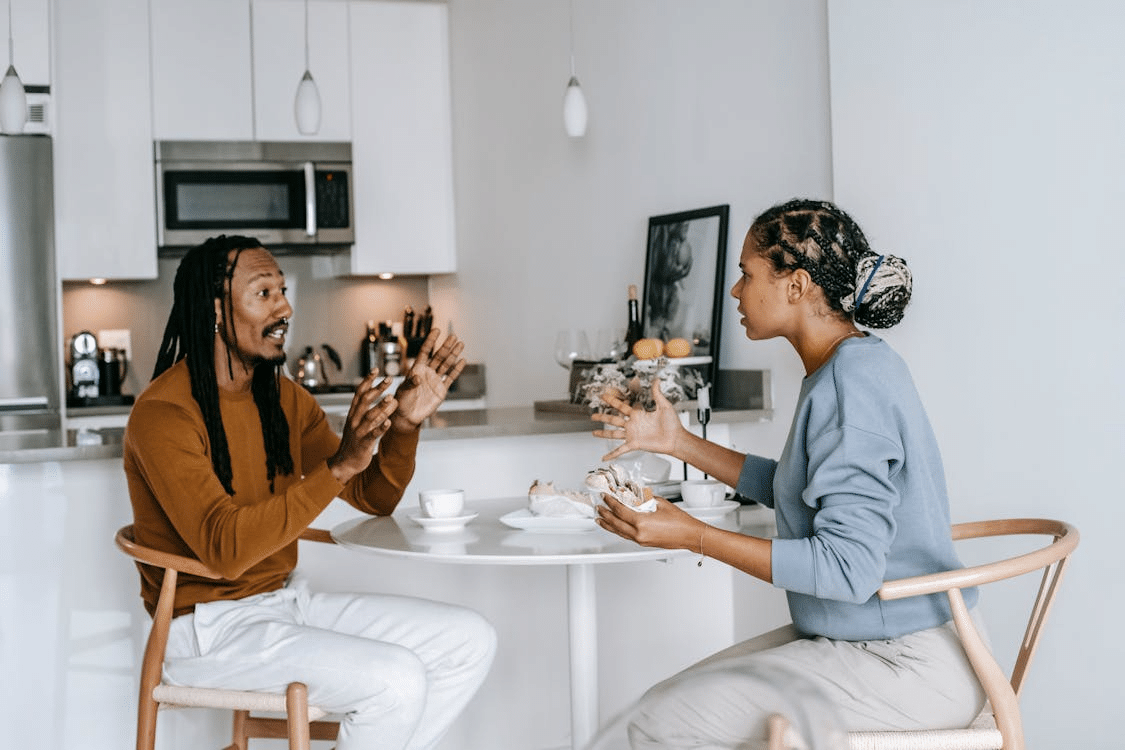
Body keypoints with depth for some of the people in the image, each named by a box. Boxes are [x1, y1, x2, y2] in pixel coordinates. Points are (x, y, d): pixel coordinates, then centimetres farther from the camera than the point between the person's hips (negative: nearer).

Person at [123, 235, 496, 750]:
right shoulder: (163, 413, -17)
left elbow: (374, 498, 10)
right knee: (396, 679, -26)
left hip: (285, 600, 8)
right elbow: (225, 549, -29)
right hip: (209, 629, -8)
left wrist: (405, 423, -10)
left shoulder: (283, 398, 7)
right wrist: (337, 467, -36)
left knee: (471, 641, -1)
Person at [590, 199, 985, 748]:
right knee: (668, 702, 10)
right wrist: (681, 443, 16)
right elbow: (796, 490, 21)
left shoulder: (853, 381, -22)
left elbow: (847, 568, -27)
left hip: (907, 667, -10)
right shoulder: (850, 366, 9)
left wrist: (693, 535, -24)